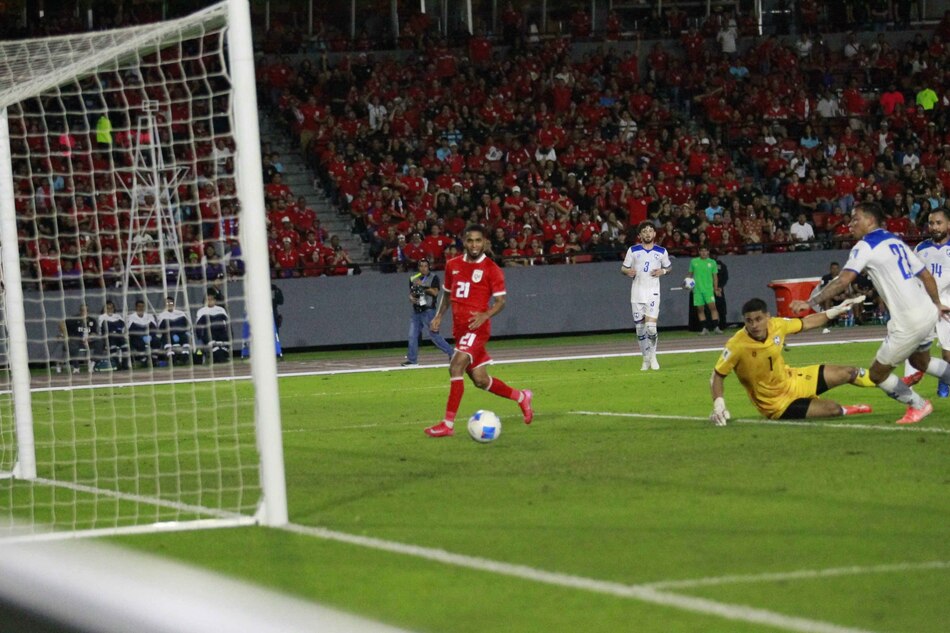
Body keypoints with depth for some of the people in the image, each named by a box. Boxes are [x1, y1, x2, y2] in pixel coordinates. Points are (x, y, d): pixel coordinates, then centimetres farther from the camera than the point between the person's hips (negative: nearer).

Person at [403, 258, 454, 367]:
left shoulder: (433, 277, -3)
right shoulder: (413, 279, 11)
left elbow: (435, 292, -13)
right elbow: (411, 293, 15)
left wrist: (423, 286, -19)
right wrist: (411, 298, -7)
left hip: (428, 310, -6)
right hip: (416, 311, 6)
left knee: (433, 334, -8)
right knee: (412, 335, 4)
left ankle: (451, 352, 1)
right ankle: (412, 359, 11)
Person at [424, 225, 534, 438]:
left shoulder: (491, 269, -6)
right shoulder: (453, 265, 10)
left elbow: (500, 301, -6)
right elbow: (447, 292, 24)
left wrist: (485, 315, -23)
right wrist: (438, 316, 12)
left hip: (476, 328, -7)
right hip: (460, 329, 7)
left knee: (456, 367, -21)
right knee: (480, 379, 10)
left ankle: (448, 424, -19)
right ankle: (521, 397, 33)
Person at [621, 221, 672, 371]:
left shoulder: (661, 251, 5)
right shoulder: (633, 250, 4)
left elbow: (668, 267, 18)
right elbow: (623, 268, 9)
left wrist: (663, 271, -5)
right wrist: (628, 271, -14)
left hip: (653, 292, -1)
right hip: (637, 293, 1)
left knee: (651, 326, -15)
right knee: (640, 328, 4)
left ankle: (653, 356, 6)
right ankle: (646, 359, 18)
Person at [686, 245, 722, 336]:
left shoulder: (712, 262, 6)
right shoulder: (694, 261, 8)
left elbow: (715, 276, 8)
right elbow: (690, 274, 15)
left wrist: (716, 288, 1)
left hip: (708, 288, -2)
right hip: (697, 289, 2)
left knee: (712, 306, -14)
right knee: (700, 309, 2)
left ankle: (716, 327, -14)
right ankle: (704, 329, 9)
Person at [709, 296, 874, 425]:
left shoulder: (777, 325, -15)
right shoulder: (737, 346, -30)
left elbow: (806, 323, 4)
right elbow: (717, 376, -21)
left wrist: (836, 310, 6)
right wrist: (719, 407, -33)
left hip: (791, 380, 6)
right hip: (777, 404, -6)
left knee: (849, 373, 14)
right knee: (833, 409, -19)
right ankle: (848, 411, 17)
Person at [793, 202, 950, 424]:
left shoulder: (865, 246, -8)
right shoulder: (897, 242, 15)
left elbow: (843, 281, -18)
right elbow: (927, 276, 18)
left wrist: (811, 303, -18)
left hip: (909, 322, -9)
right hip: (928, 312, 9)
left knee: (878, 374, 7)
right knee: (920, 362, 33)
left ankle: (918, 405, 19)